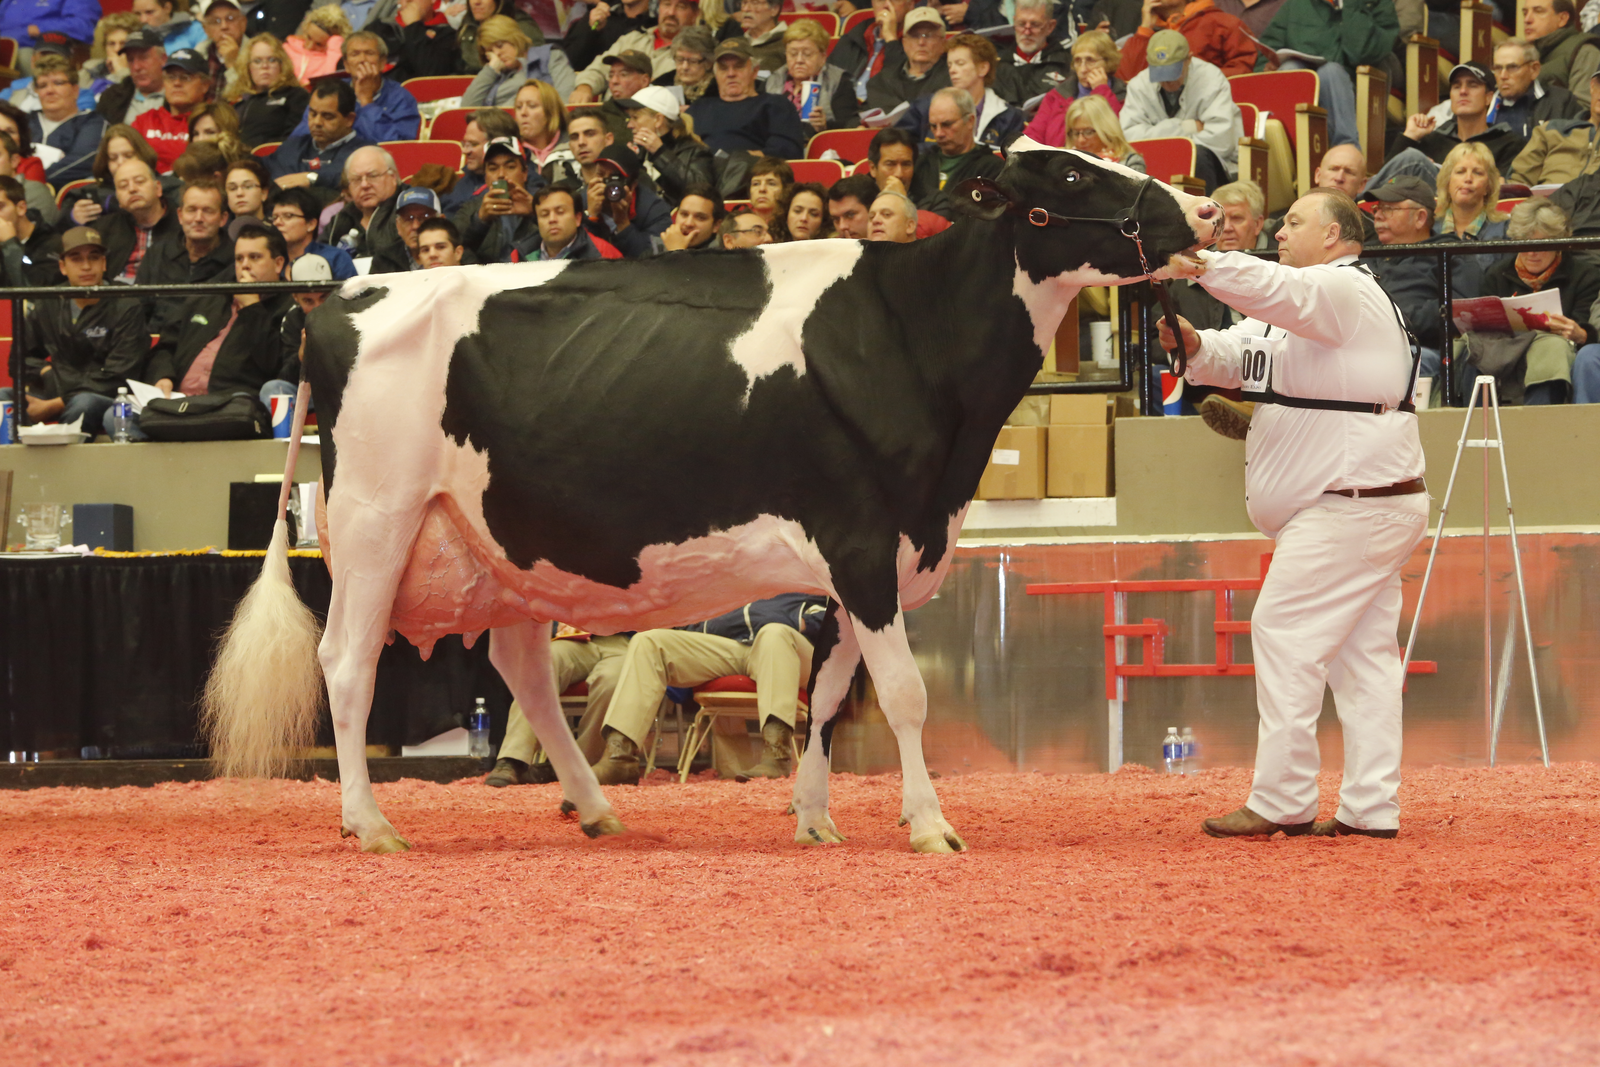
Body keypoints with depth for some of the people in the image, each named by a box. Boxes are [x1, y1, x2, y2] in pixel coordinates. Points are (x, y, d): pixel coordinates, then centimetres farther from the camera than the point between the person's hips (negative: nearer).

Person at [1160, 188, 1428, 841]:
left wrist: (1200, 265, -43)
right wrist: (1196, 346, -8)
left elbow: (1283, 291, -32)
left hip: (1351, 509, -11)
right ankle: (1371, 807, 7)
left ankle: (1280, 803, -12)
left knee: (1286, 634, -11)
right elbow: (1236, 357, 14)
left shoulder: (1346, 291, -11)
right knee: (1364, 651, 7)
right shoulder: (1305, 301, 22)